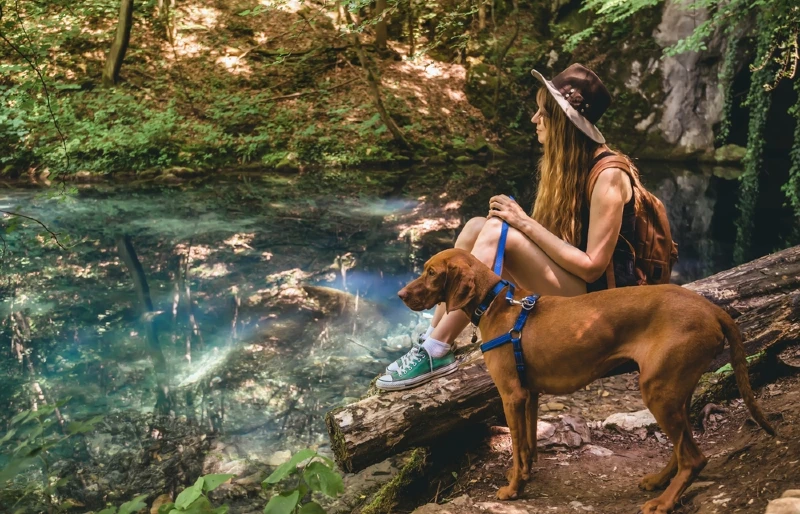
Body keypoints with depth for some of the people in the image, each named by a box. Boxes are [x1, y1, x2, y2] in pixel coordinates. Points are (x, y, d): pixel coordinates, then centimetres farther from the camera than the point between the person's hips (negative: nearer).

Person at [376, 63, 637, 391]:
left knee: (497, 233, -28)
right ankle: (432, 340, -10)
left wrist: (525, 223, -23)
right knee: (477, 227, -8)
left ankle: (437, 353, -21)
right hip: (566, 282, 9)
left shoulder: (608, 176, -19)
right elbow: (557, 236, 8)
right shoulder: (566, 161, 6)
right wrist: (518, 220, -10)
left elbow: (592, 266, -22)